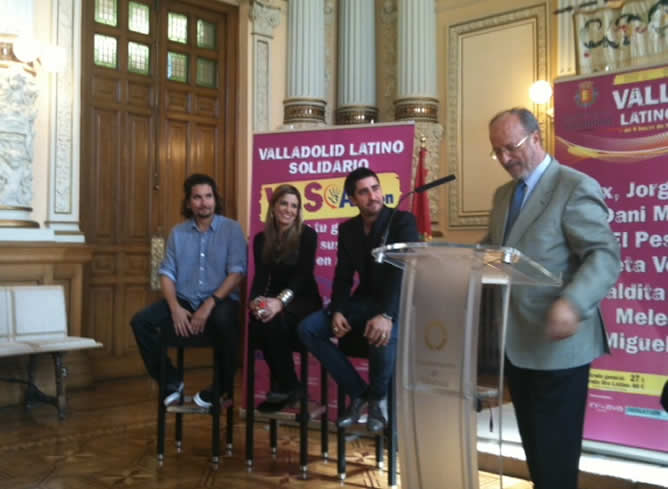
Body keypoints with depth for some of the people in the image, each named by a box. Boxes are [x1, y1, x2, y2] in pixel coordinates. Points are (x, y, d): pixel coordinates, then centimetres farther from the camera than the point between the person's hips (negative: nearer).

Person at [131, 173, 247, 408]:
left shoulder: (232, 229, -1)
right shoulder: (178, 232, 10)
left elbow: (237, 272, -10)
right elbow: (166, 273, 6)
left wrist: (209, 304, -20)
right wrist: (175, 307, -12)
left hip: (220, 300, -4)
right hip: (185, 300, 4)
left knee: (224, 321, -38)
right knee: (141, 321, -15)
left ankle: (222, 387, -13)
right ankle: (172, 381, 0)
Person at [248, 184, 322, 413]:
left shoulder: (307, 235, -5)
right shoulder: (261, 239, 8)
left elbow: (303, 274, -16)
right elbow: (260, 276, -2)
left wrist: (281, 301, -34)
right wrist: (255, 300, -25)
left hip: (303, 301, -3)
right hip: (275, 299, 3)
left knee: (274, 319, -35)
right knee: (259, 318, -32)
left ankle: (288, 386, -18)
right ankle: (286, 384, -18)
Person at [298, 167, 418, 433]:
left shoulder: (403, 221, -11)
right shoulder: (347, 228, 7)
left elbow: (405, 272, -23)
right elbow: (343, 276, 5)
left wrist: (387, 315, -38)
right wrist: (337, 311, -15)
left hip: (397, 305, -5)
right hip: (364, 302, 6)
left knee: (383, 337, -39)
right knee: (308, 328, -14)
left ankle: (378, 396, -5)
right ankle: (358, 392, -3)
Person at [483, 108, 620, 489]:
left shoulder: (576, 187, -12)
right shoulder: (504, 194, 15)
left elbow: (605, 255, -20)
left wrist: (572, 303, -37)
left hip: (557, 343, -8)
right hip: (517, 341, 8)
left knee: (555, 450, 2)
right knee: (534, 444, 18)